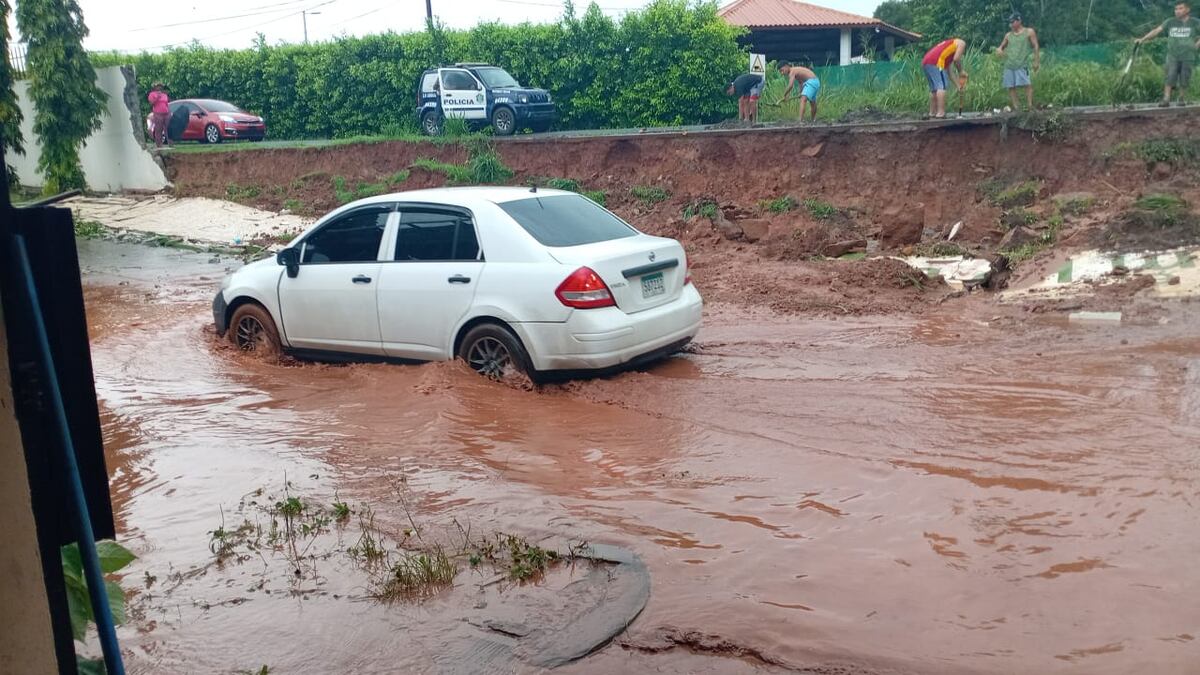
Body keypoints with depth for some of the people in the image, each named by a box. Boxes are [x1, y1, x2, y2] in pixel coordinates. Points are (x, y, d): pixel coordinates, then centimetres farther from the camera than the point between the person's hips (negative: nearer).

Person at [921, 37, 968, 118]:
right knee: (942, 86, -11)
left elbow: (947, 69, 32)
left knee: (934, 88, 17)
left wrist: (957, 84, 30)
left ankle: (932, 113, 20)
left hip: (925, 62, 9)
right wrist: (961, 71, 11)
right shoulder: (961, 43, 14)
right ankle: (940, 113, -19)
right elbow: (956, 59, -4)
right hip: (936, 62, -9)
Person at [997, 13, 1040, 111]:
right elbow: (1001, 47, 26)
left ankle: (1030, 105, -15)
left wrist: (1036, 61, -4)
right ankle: (1015, 107, 3)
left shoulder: (1029, 32, 6)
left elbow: (1036, 46, 4)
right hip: (1009, 65, 4)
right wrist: (999, 50, -1)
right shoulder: (1008, 35, 17)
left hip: (1022, 64, -4)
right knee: (1011, 87, 0)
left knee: (1027, 84, -13)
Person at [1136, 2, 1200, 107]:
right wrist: (1143, 39, -15)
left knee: (1184, 80, 3)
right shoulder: (1170, 22, 4)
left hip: (1188, 57, 0)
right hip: (1173, 56, 0)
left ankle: (1182, 99, 18)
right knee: (1170, 78, -8)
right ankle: (1166, 99, -9)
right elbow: (1157, 31, -5)